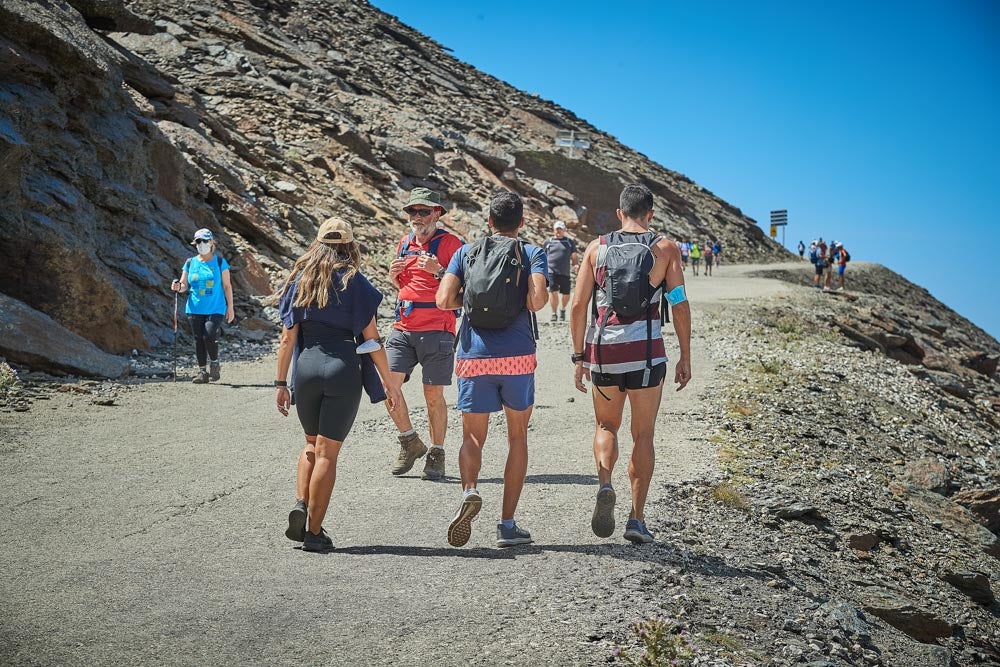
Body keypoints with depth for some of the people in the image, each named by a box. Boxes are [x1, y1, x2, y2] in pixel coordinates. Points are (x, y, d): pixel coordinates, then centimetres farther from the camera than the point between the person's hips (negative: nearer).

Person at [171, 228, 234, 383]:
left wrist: (230, 307, 1)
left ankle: (214, 364, 4)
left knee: (209, 335, -20)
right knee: (198, 339, 3)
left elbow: (227, 286, 5)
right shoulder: (190, 263, 9)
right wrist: (178, 287, -14)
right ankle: (202, 372, 13)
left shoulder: (220, 262, 3)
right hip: (195, 308, 3)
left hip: (215, 308, -3)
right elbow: (185, 285, 10)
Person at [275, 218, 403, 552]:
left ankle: (301, 505, 4)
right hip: (343, 368, -3)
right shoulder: (354, 281, -1)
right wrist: (389, 383, 3)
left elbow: (287, 338, 5)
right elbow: (372, 338, -3)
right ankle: (314, 531, 4)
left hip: (306, 366, 3)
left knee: (312, 443, 23)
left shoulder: (300, 280, 7)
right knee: (327, 451, 2)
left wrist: (281, 383, 11)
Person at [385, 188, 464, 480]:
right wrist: (393, 275, 7)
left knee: (434, 394, -1)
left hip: (436, 329, -5)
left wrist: (438, 271, -22)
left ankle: (437, 454, 13)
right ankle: (410, 442, 14)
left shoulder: (449, 243, -4)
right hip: (403, 328, 5)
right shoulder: (405, 243, 16)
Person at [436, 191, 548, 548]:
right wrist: (517, 301, 10)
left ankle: (469, 490, -21)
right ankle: (507, 525, 12)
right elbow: (536, 301, -12)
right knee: (517, 435, 13)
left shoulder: (466, 253, 9)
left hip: (474, 356, 1)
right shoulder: (532, 253, 4)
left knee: (472, 437, 11)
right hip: (517, 357, -1)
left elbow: (444, 300, -3)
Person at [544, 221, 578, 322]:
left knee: (566, 294, 1)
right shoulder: (548, 242, 15)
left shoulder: (570, 242, 14)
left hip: (565, 272, 1)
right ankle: (553, 313, 0)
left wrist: (575, 265, -5)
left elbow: (573, 257, 14)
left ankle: (563, 309, 29)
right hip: (551, 272, -1)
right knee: (553, 292, -12)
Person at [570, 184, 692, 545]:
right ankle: (637, 518, 8)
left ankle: (605, 486, -6)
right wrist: (685, 358, 5)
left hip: (602, 350, 2)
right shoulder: (665, 248, 4)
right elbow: (680, 305, -1)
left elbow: (578, 305, 3)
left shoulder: (597, 248, 8)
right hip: (646, 351, -1)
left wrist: (579, 357, 9)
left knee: (606, 426, 20)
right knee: (643, 435, 10)